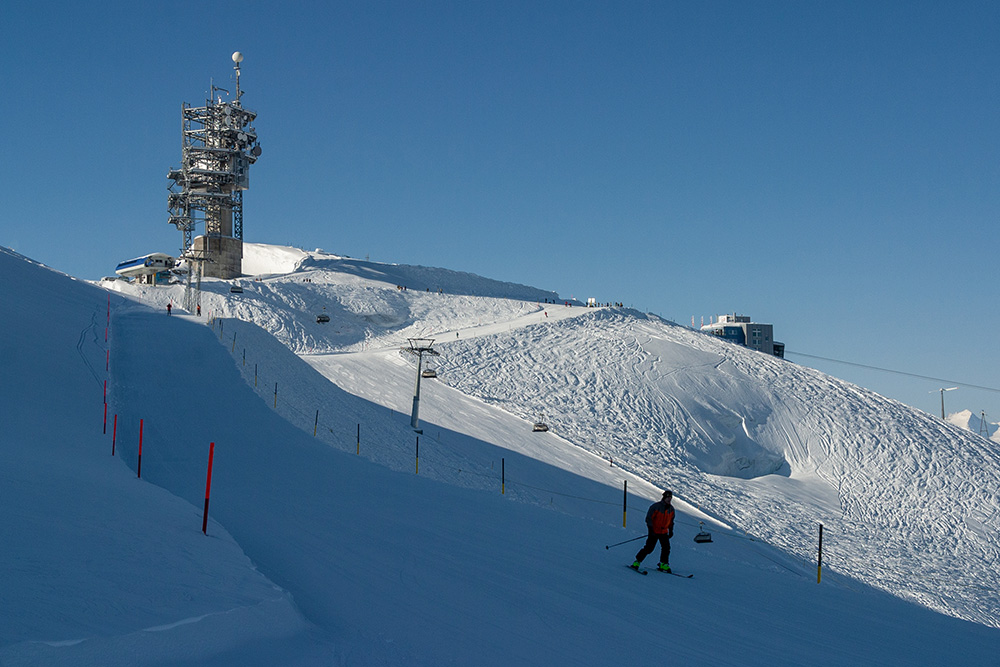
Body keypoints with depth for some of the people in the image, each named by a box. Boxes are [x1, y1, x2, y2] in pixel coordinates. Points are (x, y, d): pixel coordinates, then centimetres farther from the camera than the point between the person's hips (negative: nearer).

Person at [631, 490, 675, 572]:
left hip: (664, 532, 5)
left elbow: (671, 521, 21)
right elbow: (648, 518, -12)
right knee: (649, 548, -10)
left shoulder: (671, 509, 6)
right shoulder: (656, 506, -13)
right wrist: (650, 529, -19)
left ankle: (663, 565, 3)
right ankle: (637, 562, -2)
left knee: (666, 548, -8)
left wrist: (671, 530, 13)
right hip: (654, 531, -5)